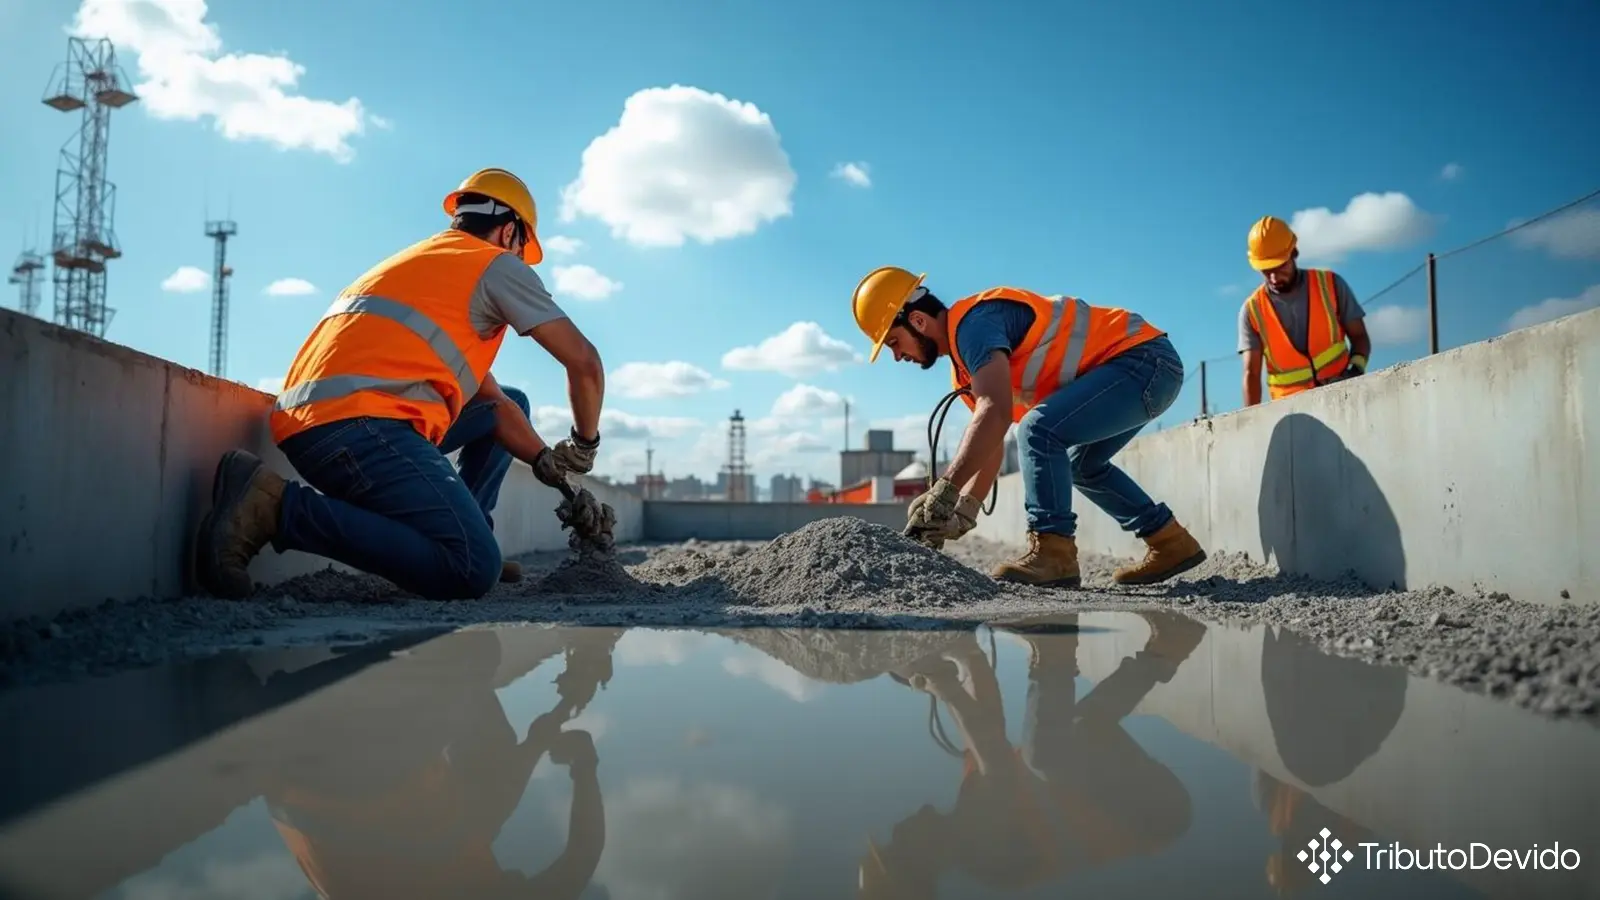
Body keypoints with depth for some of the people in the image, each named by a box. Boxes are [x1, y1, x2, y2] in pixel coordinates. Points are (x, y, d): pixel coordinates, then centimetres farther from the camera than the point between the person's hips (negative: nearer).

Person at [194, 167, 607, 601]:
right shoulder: (497, 265, 8)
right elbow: (584, 361, 3)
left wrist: (548, 463, 24)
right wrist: (584, 444, 18)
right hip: (360, 422, -10)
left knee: (512, 400, 23)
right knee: (474, 571, -22)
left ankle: (463, 533, 12)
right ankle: (278, 504, -18)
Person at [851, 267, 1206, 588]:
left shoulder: (973, 322, -18)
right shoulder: (966, 359, 13)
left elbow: (995, 412, -33)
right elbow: (989, 444, 16)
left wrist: (943, 492, -36)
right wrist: (964, 510, 5)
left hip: (1144, 359, -11)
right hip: (1149, 365, 11)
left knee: (1039, 430, -25)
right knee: (1081, 464, 25)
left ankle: (1053, 552, -17)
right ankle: (1171, 543, 30)